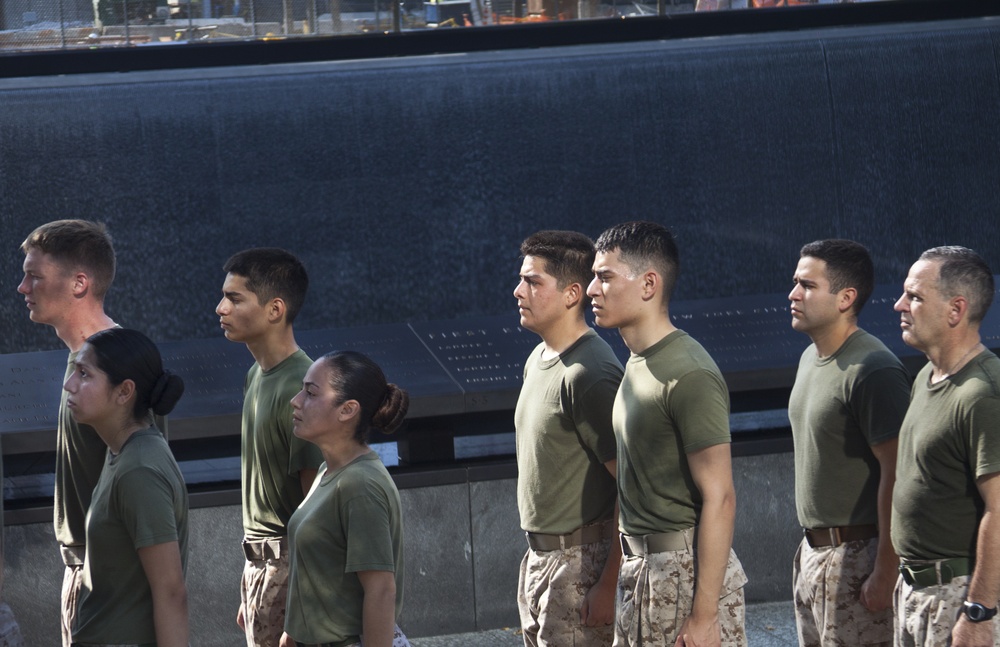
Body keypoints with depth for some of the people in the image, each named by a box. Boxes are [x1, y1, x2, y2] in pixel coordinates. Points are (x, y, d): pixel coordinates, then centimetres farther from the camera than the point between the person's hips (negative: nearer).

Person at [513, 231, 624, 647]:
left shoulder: (588, 375, -20)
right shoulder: (538, 360, 11)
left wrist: (609, 584, -22)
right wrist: (536, 559, 19)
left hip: (579, 564, -10)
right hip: (539, 558, 10)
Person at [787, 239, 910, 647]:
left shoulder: (873, 372, -18)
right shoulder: (811, 358, 12)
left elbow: (897, 475, -20)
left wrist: (885, 573, -21)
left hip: (857, 556, -9)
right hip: (813, 551, 10)